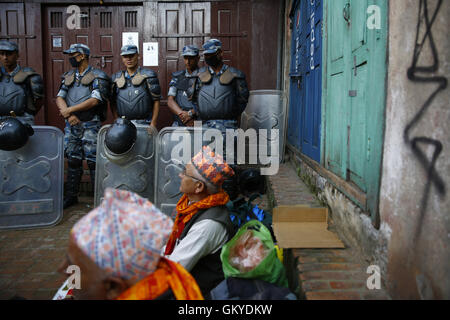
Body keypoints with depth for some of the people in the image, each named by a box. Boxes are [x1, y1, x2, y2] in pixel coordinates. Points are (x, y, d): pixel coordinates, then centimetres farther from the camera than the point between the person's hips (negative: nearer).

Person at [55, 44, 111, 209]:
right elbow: (59, 98, 6)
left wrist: (69, 110, -14)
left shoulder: (98, 76, -5)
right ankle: (71, 196, 21)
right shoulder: (68, 76, 14)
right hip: (71, 125, 6)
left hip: (91, 125, -5)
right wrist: (69, 115, -13)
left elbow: (94, 100, -17)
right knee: (73, 160, 11)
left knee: (93, 161, -2)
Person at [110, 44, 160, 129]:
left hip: (144, 124, -2)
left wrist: (153, 123, -5)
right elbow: (113, 102, 17)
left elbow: (156, 101, 0)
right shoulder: (116, 78, 12)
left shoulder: (148, 75, 2)